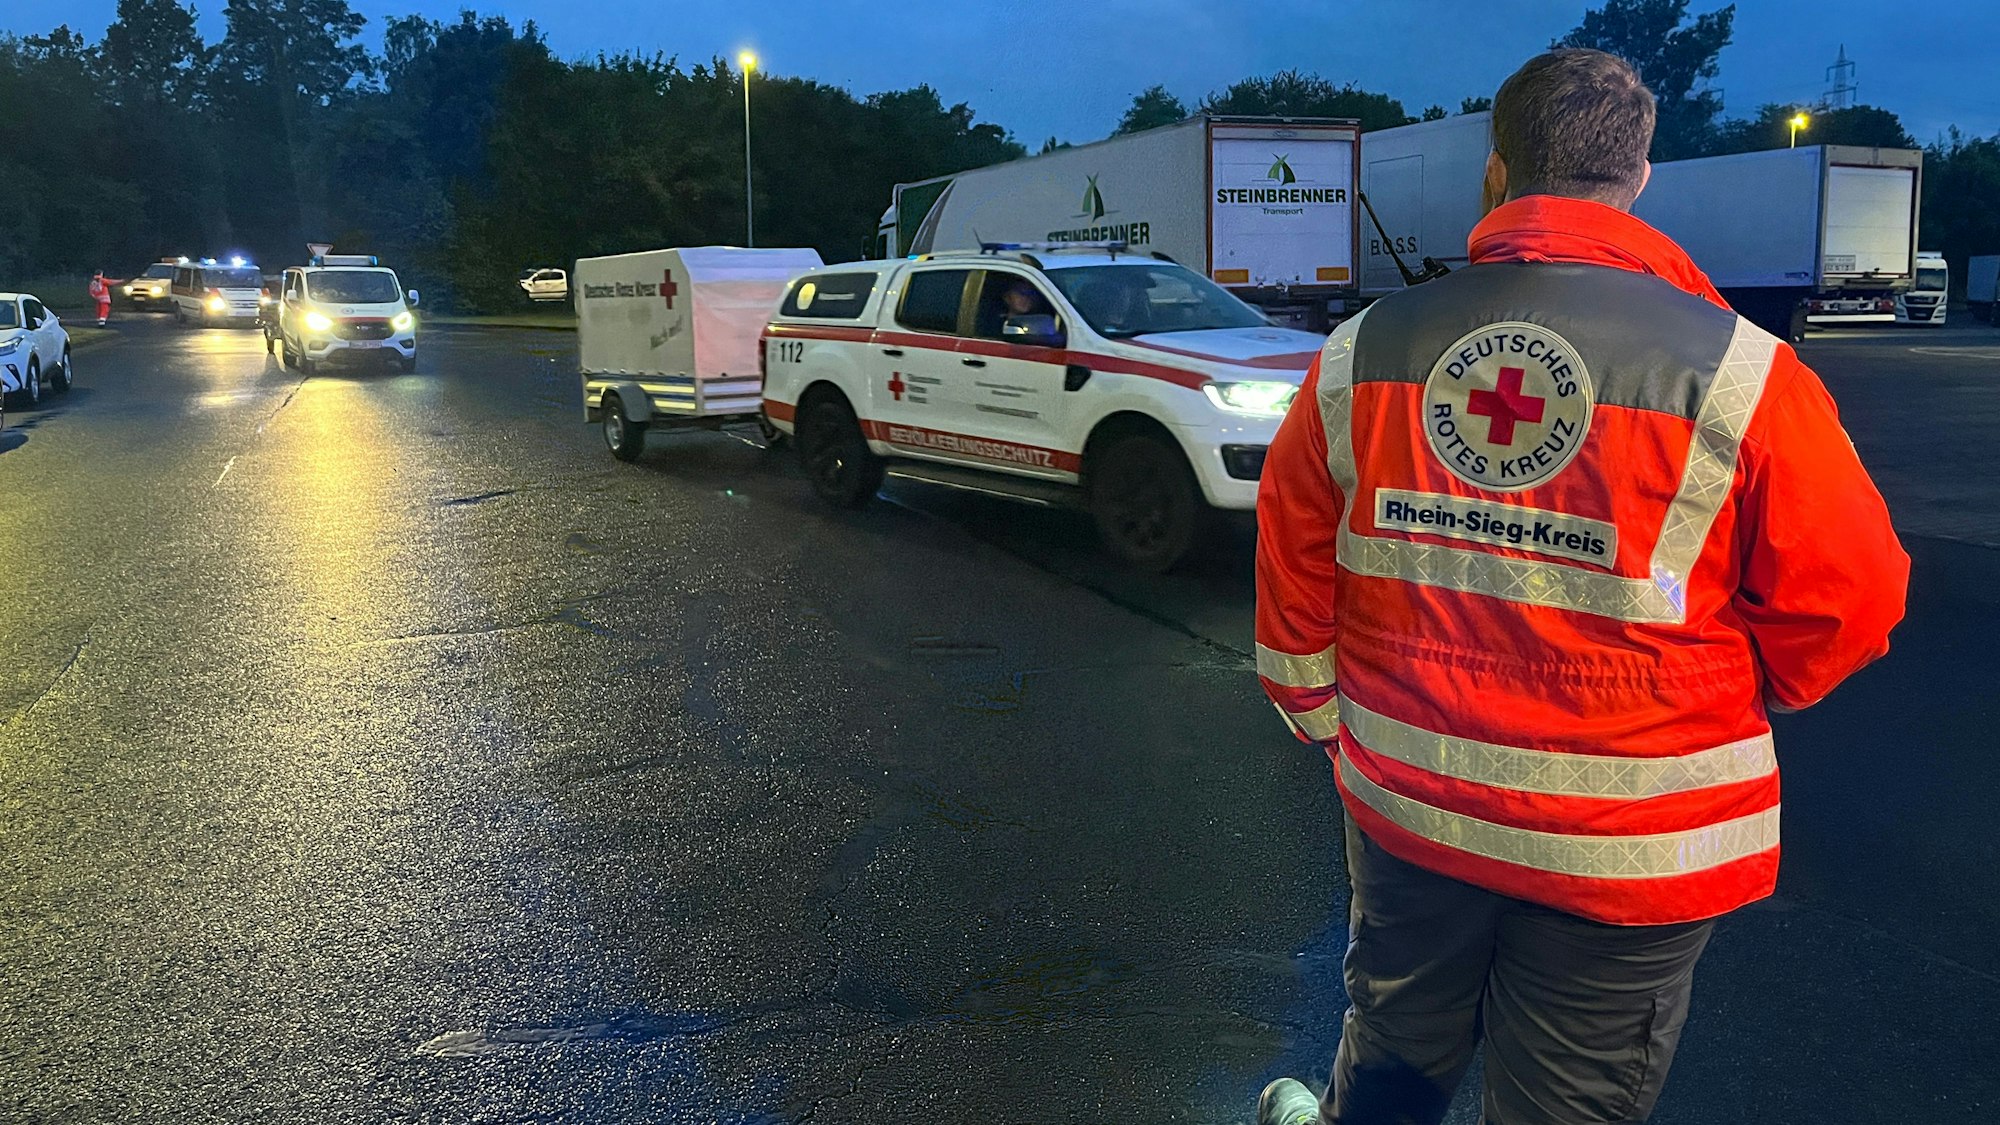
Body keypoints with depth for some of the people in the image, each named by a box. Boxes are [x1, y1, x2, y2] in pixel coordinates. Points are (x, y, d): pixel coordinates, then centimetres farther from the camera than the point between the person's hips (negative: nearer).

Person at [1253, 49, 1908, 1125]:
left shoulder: (1359, 355, -6)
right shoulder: (1737, 373, -16)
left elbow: (1293, 568, 1)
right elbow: (1847, 596, -7)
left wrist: (1321, 717, 16)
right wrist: (1734, 694, 13)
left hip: (1406, 804, 3)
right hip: (1628, 851, -2)